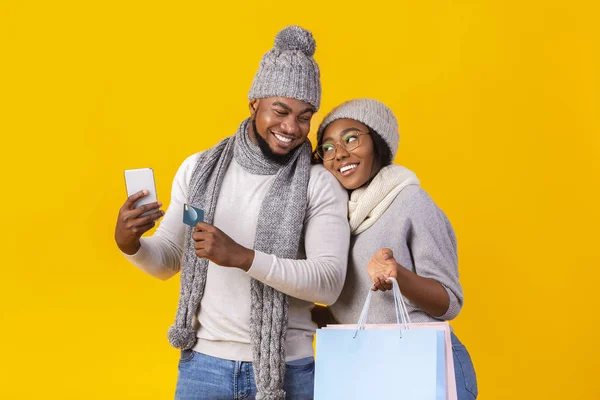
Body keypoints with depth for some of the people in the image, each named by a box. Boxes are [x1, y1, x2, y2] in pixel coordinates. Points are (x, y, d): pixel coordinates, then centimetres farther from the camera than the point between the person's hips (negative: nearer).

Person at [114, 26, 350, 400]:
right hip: (203, 364, 3)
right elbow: (168, 260, 8)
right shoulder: (199, 168, 3)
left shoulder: (321, 186, -8)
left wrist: (242, 257, -28)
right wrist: (130, 244, -14)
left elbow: (330, 283, -18)